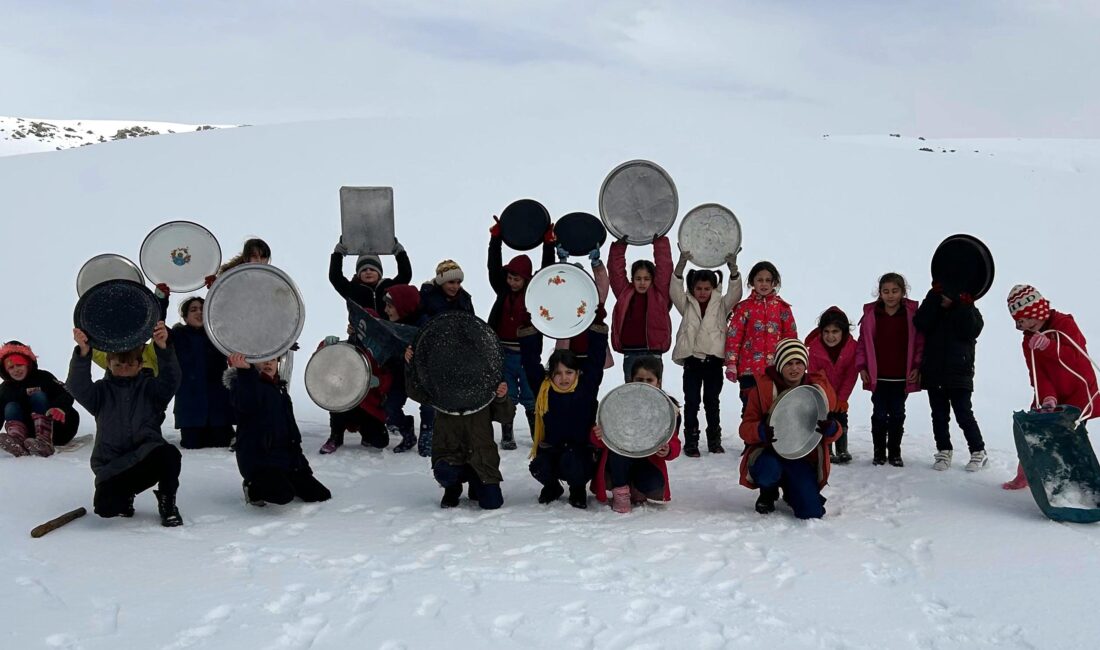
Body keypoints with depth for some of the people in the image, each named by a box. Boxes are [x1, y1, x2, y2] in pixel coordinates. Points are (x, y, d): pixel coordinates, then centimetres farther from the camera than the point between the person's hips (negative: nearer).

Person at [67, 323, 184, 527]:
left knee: (169, 454, -36)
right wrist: (82, 353, -30)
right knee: (105, 506, -24)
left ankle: (167, 503, -6)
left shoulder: (149, 387, 8)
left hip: (147, 459, -1)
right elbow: (77, 386, -11)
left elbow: (171, 380, -13)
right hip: (112, 466, 1)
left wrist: (163, 348, -32)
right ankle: (125, 494, 17)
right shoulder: (102, 391, 9)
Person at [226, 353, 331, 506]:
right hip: (257, 457, -8)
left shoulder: (279, 388, 21)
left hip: (286, 456, 8)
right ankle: (253, 487, 2)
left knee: (321, 495, 0)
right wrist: (245, 371, -45)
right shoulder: (243, 383, -5)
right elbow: (246, 404, -31)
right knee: (283, 495, -30)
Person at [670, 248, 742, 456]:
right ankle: (691, 442, 6)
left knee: (712, 402, 8)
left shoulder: (721, 305, 8)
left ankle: (715, 442, 18)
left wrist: (733, 269, -26)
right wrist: (682, 263, -24)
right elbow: (675, 289, -8)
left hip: (714, 359, 0)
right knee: (691, 402, 1)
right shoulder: (687, 305, 7)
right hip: (692, 359, 0)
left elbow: (735, 293, -8)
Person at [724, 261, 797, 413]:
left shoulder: (782, 307, 7)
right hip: (749, 368, -1)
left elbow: (791, 336, 10)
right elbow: (733, 336, 1)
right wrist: (731, 364, -5)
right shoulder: (744, 307, 3)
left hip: (776, 368, 1)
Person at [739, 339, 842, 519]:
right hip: (769, 452, -2)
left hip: (803, 458, 2)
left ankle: (791, 491, 24)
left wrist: (831, 428, -21)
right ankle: (768, 493, 3)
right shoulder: (763, 388, -8)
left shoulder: (820, 389, -1)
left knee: (812, 513, -14)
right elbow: (745, 428, -8)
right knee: (769, 472, -38)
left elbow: (832, 434, 5)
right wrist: (762, 431, -32)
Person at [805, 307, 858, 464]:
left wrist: (842, 398, -13)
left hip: (840, 392, 1)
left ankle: (842, 450, 17)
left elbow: (851, 375, -15)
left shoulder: (852, 346, -25)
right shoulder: (814, 347, -28)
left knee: (841, 417, 6)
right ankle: (826, 451, 6)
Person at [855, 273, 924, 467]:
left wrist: (917, 367, -4)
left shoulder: (912, 313, -3)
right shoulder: (871, 314, -2)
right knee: (879, 414, 7)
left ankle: (895, 453, 20)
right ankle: (879, 452, 17)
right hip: (878, 376, 0)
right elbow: (863, 342, 4)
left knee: (897, 415, 10)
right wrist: (862, 366, -1)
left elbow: (920, 342, 2)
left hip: (902, 376, 0)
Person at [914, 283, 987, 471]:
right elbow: (920, 324, -14)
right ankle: (944, 451, 21)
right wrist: (933, 297, -16)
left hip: (959, 373, -3)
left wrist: (966, 306, -20)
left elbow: (972, 331, -17)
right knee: (939, 415, 10)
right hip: (933, 373, 3)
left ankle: (978, 451, 9)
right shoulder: (932, 308, 6)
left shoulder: (969, 311, 0)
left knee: (964, 414, -3)